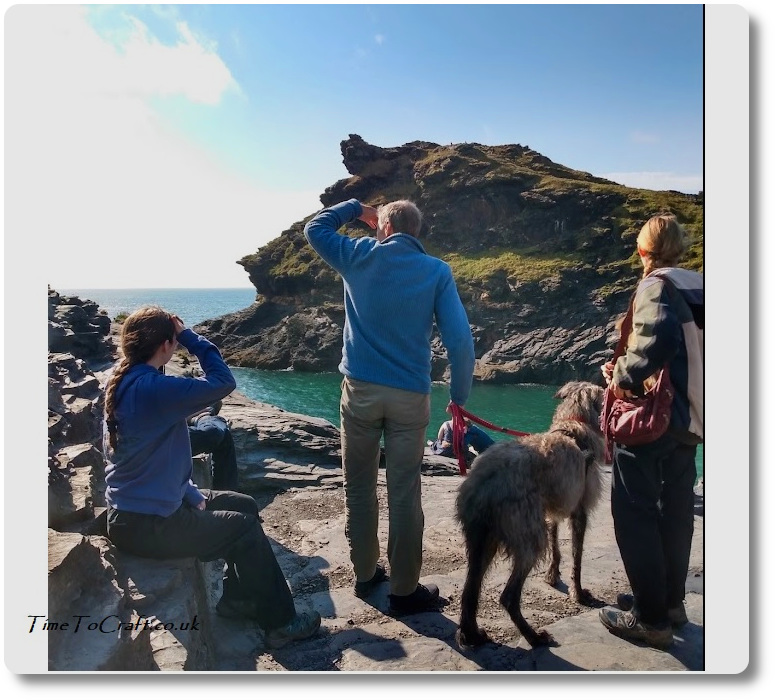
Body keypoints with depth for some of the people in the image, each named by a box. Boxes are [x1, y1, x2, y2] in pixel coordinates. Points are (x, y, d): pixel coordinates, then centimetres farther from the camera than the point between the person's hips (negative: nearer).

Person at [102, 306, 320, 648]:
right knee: (246, 529, 1)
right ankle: (280, 623, 15)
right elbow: (223, 382, -24)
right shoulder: (153, 388, -27)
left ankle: (237, 597, 28)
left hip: (133, 508, 9)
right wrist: (190, 337, -14)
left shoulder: (121, 382, 4)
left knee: (244, 505, 15)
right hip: (146, 526, -9)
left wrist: (191, 492, 6)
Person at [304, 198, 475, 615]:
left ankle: (365, 574, 27)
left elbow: (315, 228, 19)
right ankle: (404, 589, 15)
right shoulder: (436, 271, 0)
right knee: (404, 494, 6)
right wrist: (459, 395, 2)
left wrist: (356, 208, 28)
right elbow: (460, 339, -8)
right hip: (410, 395, 0)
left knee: (358, 487, 14)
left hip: (360, 389, 1)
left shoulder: (361, 257, 1)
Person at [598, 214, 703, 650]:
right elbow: (688, 352, 16)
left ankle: (650, 617, 5)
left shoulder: (657, 285, -10)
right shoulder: (699, 288, 14)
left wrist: (624, 375, -14)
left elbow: (658, 339, -28)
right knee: (676, 511, 16)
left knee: (635, 512, -1)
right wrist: (628, 370, 13)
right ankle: (672, 601, 29)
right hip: (689, 418, 9)